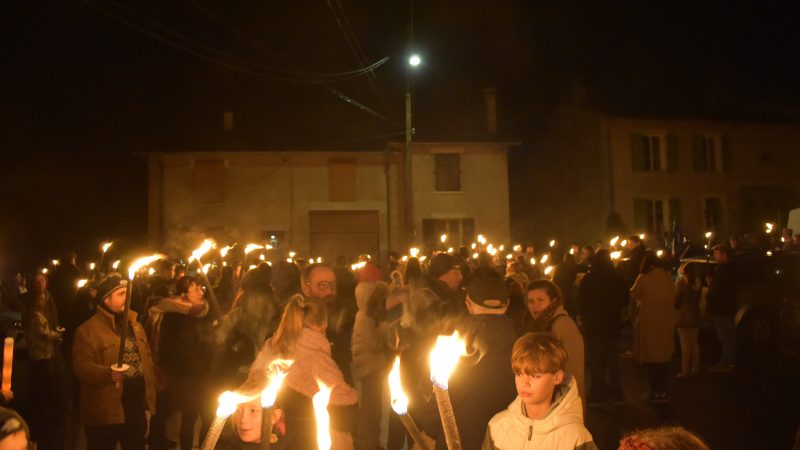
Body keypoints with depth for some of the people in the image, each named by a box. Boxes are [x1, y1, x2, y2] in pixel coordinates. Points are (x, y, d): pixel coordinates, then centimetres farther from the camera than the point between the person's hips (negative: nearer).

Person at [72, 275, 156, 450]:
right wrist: (108, 373, -34)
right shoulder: (89, 329, -11)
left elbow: (146, 358, 17)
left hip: (136, 407, 7)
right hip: (105, 412, -7)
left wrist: (150, 392, 11)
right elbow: (81, 365, -18)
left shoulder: (134, 324, 13)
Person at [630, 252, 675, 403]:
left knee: (651, 356, 2)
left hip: (650, 321, -5)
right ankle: (663, 391, 15)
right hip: (666, 321, 5)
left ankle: (655, 392, 3)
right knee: (663, 356, 11)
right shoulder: (667, 277, 2)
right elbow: (672, 298, 10)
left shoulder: (644, 278, -11)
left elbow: (633, 295, 2)